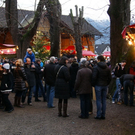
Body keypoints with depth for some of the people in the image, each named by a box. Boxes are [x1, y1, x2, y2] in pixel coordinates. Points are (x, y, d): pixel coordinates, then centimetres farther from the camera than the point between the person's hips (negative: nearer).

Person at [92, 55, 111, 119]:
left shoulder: (96, 68, -11)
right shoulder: (107, 68, 6)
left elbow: (94, 77, -15)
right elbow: (110, 78, 7)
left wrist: (93, 84, -1)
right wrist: (106, 83, 15)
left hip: (98, 85, -5)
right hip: (105, 85, 5)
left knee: (98, 100, -1)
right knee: (104, 100, 9)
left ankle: (99, 115, 1)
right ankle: (103, 115, 12)